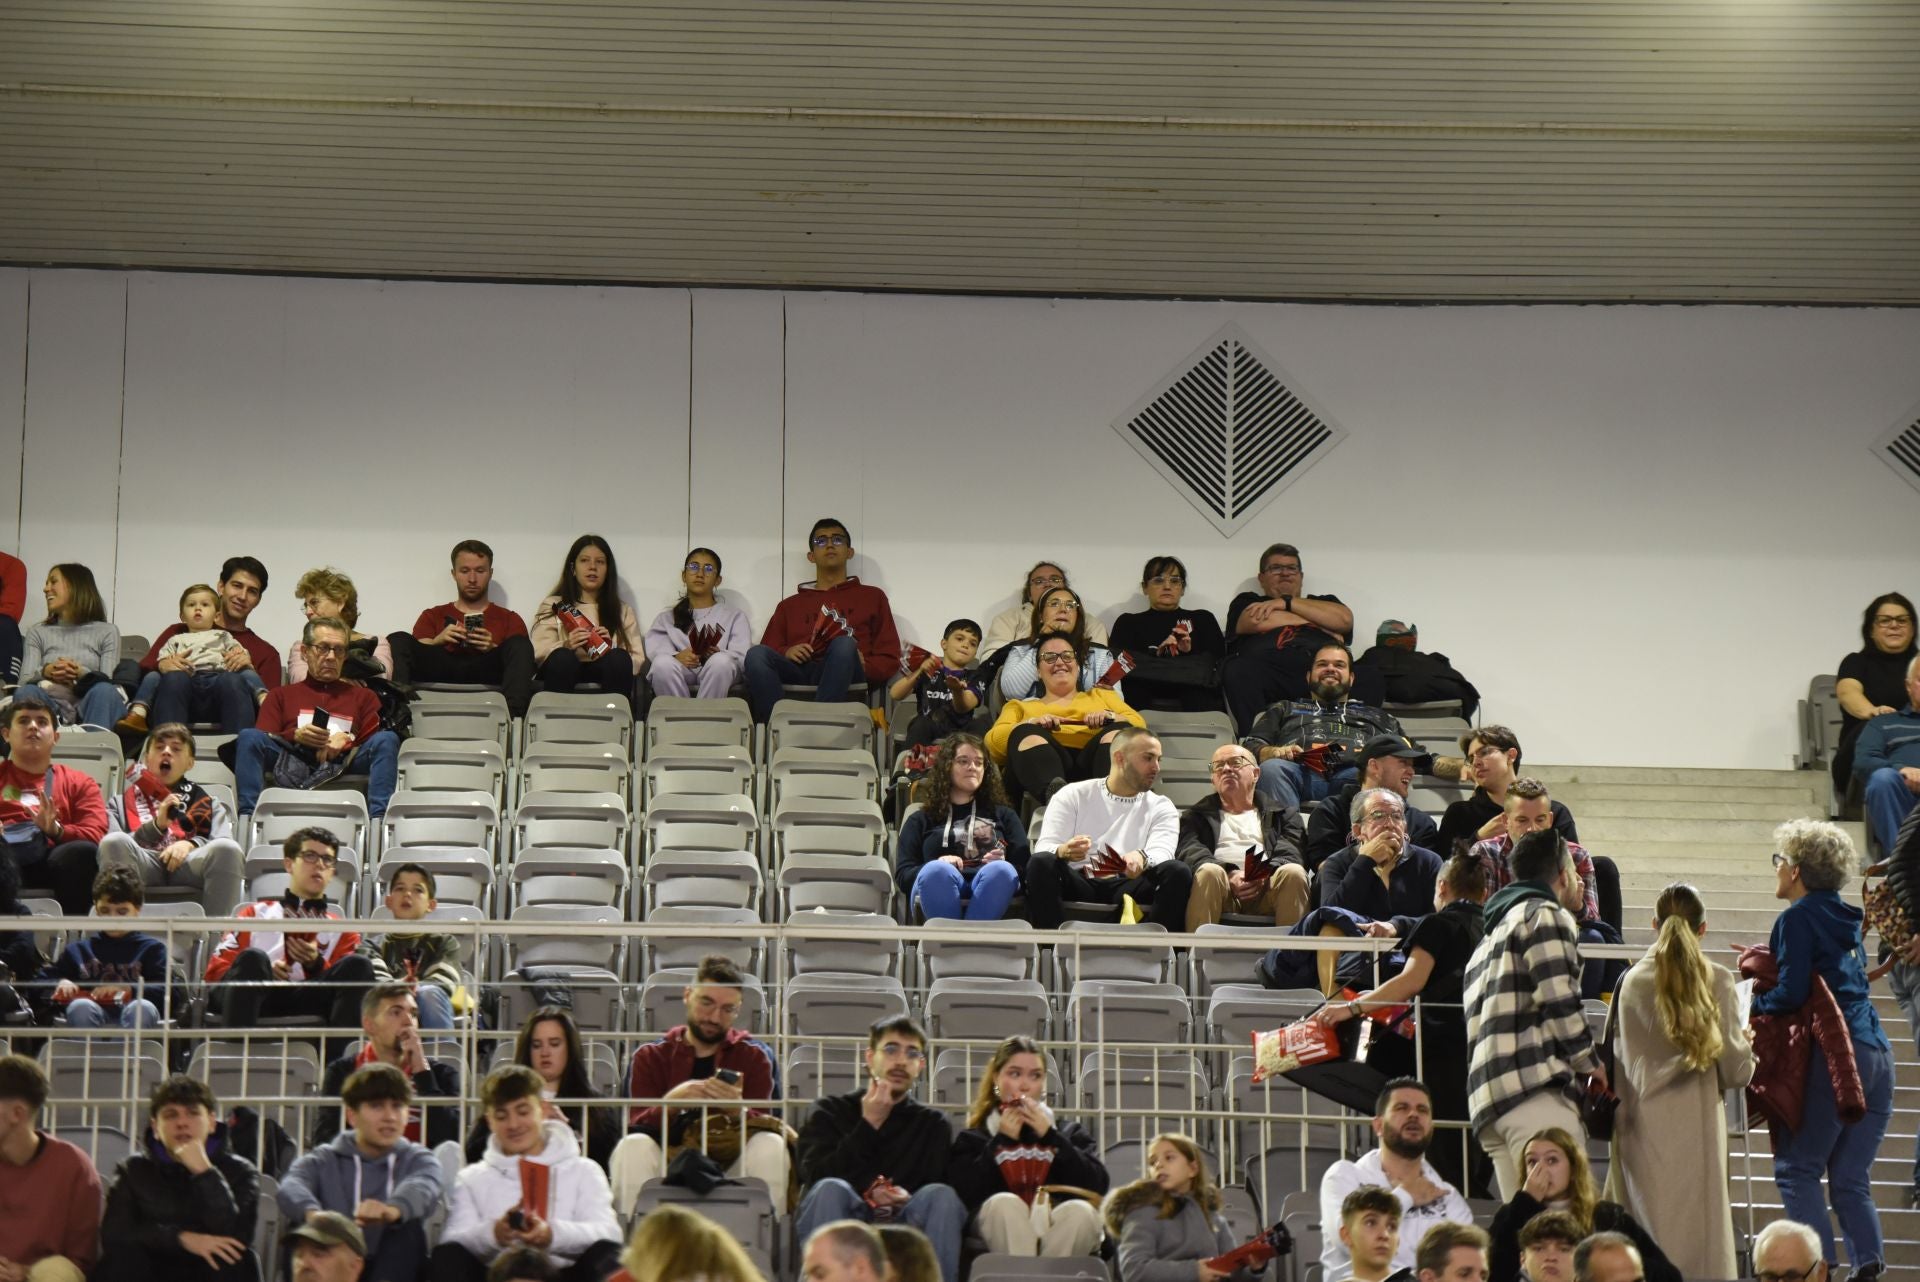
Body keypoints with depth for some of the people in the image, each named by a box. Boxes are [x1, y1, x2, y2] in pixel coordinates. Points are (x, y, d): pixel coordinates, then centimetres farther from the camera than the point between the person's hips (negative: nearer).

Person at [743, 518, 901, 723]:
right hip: (796, 673, 2)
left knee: (844, 644, -37)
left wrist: (863, 667, -4)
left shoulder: (871, 597, 27)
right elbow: (768, 651, 22)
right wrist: (786, 653, -1)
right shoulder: (790, 605, 33)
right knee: (756, 654, -31)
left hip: (841, 680, -2)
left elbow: (889, 659, 18)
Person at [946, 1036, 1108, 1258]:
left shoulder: (1071, 1133, 22)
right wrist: (1001, 1141, 3)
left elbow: (1098, 1186, 3)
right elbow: (964, 1194, -1)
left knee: (1080, 1210, -30)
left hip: (1060, 1236, 1)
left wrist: (1051, 1137, 2)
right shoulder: (973, 1139, 19)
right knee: (1004, 1203, -32)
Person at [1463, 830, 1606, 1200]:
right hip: (1537, 1087, -9)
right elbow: (1559, 1000, -9)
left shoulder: (1491, 932, 30)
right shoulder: (1546, 916, 3)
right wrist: (1591, 1064, 4)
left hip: (1488, 1094, 9)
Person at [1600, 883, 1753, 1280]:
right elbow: (1736, 1070, -1)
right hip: (1696, 1124, -1)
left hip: (1642, 1127, 2)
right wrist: (1746, 1046, 20)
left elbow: (1613, 1061, 5)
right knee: (1699, 1244, 1)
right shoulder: (1716, 980, -3)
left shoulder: (1631, 982, 1)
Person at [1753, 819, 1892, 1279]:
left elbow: (1791, 994, -14)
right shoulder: (1843, 917, 18)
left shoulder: (1798, 918, -6)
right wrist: (1767, 963, 25)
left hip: (1833, 1056, -8)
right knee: (1851, 1178, 8)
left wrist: (1751, 1004, 4)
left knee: (1797, 1169, -3)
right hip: (1877, 1057, 8)